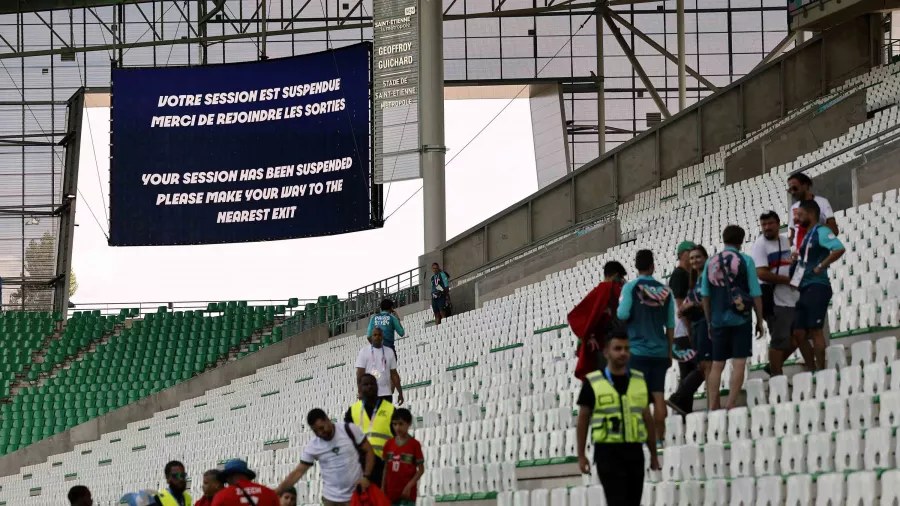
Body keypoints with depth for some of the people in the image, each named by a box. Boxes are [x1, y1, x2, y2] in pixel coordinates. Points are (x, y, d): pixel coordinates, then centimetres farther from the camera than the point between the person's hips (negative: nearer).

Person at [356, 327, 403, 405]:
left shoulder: (389, 352, 9)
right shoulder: (364, 352, 0)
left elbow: (394, 374, 11)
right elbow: (360, 374, -4)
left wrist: (400, 393, 6)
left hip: (386, 394, 3)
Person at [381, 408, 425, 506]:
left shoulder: (414, 444, -7)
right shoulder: (389, 444, 6)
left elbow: (421, 469, -5)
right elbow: (386, 468, 11)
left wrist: (409, 486, -14)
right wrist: (382, 489, 6)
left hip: (407, 491, -4)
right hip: (391, 491, 4)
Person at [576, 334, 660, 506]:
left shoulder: (639, 380, 10)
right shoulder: (593, 383, -1)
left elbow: (647, 419, 14)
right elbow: (583, 420, 2)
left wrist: (653, 454, 12)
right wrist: (581, 456, -2)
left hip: (634, 452, 4)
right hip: (608, 452, -4)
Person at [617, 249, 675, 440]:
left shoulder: (631, 287, -5)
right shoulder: (665, 290, 6)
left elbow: (623, 314, -15)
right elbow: (670, 326, 9)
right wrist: (670, 353, 16)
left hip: (637, 349, -3)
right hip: (660, 351, 3)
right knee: (658, 394, 6)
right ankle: (659, 437, 6)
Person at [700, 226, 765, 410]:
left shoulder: (710, 262, 7)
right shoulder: (745, 261, -3)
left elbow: (705, 295, 9)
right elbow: (756, 294, -5)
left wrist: (709, 322, 17)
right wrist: (760, 321, 4)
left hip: (718, 321, 4)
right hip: (740, 319, -4)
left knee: (717, 365, 10)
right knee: (738, 363, -2)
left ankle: (713, 406, 8)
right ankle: (731, 405, -9)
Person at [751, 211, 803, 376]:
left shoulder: (785, 241, 13)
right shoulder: (760, 245, -10)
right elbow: (762, 273, -19)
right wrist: (787, 280, -18)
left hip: (793, 298, 8)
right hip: (774, 300, -8)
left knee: (796, 337, 14)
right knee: (779, 340, -4)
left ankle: (775, 366, 27)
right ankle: (776, 375, 4)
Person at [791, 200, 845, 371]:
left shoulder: (821, 232, -8)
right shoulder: (807, 235, 20)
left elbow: (839, 248, -25)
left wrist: (821, 266, -19)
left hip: (817, 288, -10)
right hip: (804, 290, 10)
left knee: (815, 331, -8)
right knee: (799, 334, 9)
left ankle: (820, 371, -5)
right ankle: (812, 369, 15)